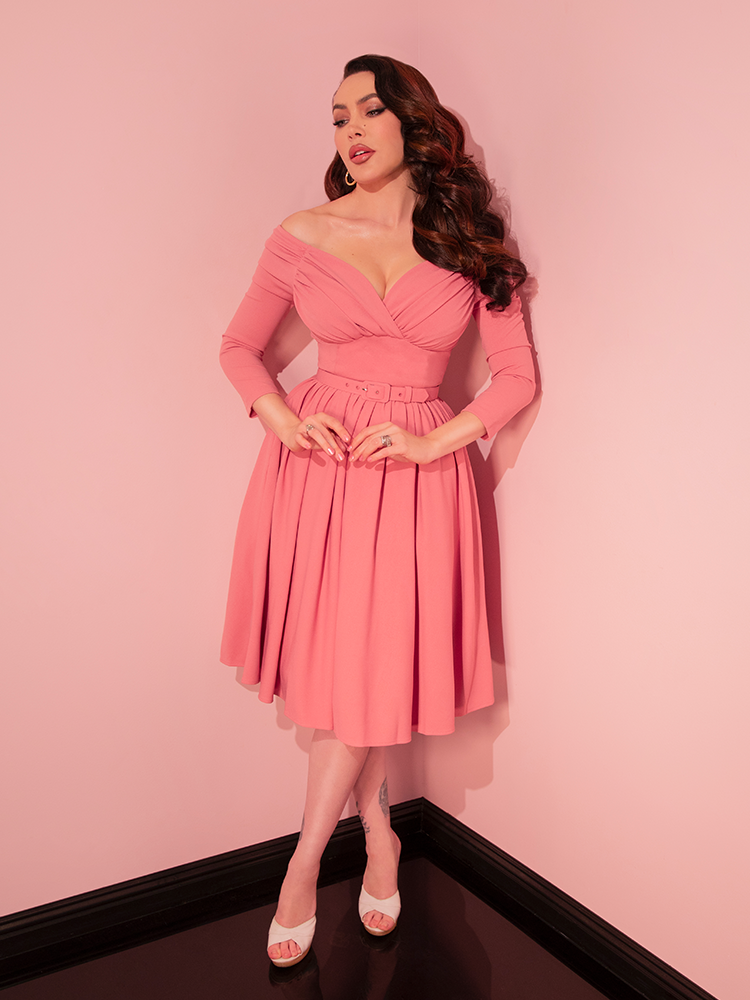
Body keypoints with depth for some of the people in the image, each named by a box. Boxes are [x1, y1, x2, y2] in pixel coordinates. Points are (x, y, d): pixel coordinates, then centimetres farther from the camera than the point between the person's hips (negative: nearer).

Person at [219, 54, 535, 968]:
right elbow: (239, 347, 11)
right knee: (334, 658, 3)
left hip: (417, 471, 0)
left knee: (372, 663, 0)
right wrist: (285, 422, -7)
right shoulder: (302, 237, 3)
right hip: (318, 463, 1)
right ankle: (380, 836, 27)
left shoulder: (470, 244, 2)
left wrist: (430, 442, -11)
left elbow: (518, 375, 2)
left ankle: (303, 864, 20)